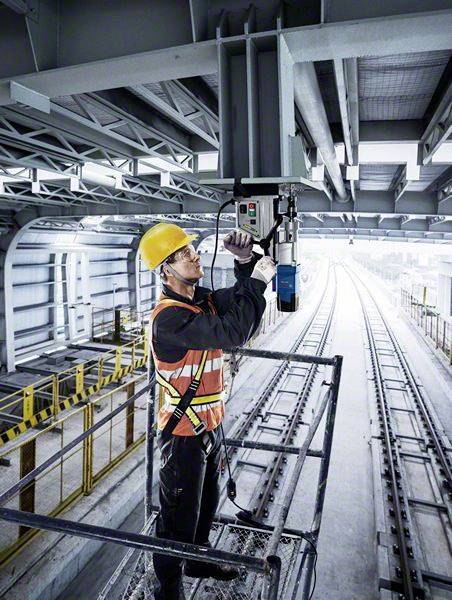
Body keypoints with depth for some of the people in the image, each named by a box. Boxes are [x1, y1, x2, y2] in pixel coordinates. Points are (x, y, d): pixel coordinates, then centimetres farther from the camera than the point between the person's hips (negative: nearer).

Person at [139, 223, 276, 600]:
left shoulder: (203, 300, 1)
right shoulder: (169, 316, -28)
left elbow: (244, 297, 7)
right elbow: (231, 333, -35)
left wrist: (245, 261, -11)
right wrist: (257, 281, -27)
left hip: (209, 424, 9)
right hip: (184, 432, -9)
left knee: (207, 502, 28)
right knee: (180, 516, 11)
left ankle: (199, 561, 53)